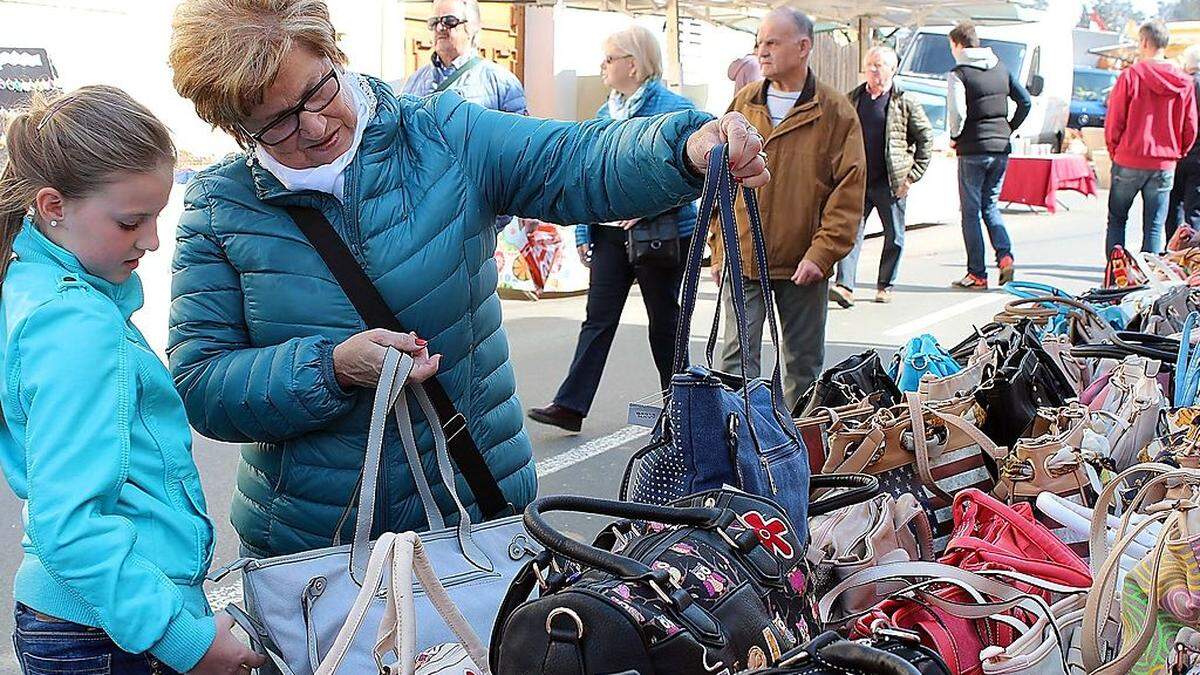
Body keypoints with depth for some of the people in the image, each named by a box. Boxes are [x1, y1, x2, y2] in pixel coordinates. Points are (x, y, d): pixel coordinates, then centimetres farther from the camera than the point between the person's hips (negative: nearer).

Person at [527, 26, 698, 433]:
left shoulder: (673, 108, -9)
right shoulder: (606, 112, 12)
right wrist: (583, 232, 10)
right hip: (610, 232, 6)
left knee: (664, 320, 7)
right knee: (598, 318, 2)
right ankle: (570, 406, 1)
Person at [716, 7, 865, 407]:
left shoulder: (836, 112, -2)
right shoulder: (744, 104, 7)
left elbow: (849, 190, -6)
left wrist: (822, 253, -13)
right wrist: (719, 248, 4)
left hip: (805, 265, -1)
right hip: (742, 259, 2)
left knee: (804, 363, 11)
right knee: (737, 358, -2)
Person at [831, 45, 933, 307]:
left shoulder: (904, 103, -1)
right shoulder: (852, 100, 8)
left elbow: (925, 138, 2)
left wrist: (912, 175, -4)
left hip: (892, 183, -2)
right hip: (858, 181, 2)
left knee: (894, 236, 7)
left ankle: (885, 285, 21)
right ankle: (844, 286, -12)